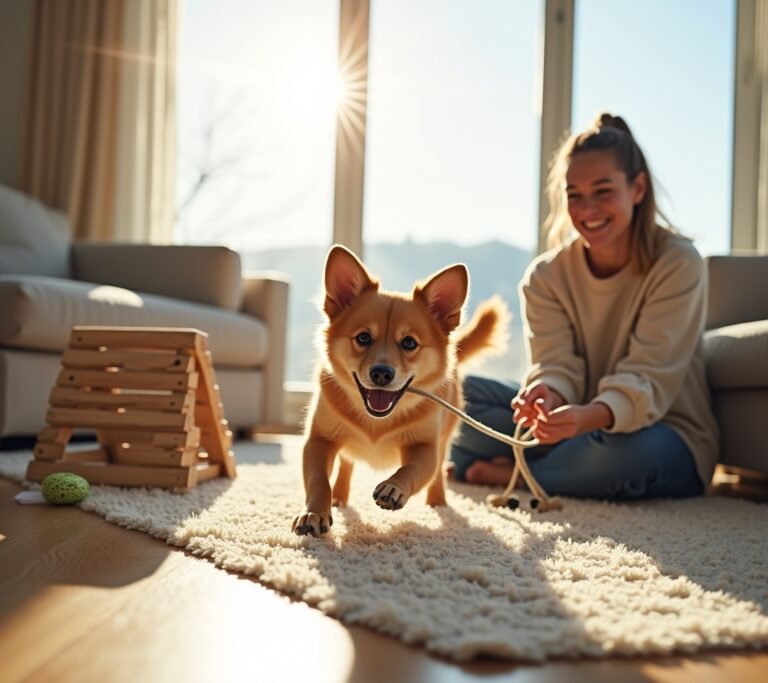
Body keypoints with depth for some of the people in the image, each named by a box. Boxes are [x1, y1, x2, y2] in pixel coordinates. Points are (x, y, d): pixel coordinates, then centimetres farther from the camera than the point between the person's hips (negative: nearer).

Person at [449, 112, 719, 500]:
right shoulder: (545, 276, -4)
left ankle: (506, 473, -15)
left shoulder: (678, 264, -15)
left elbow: (648, 378, -23)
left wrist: (590, 417, -45)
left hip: (664, 436, -3)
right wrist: (547, 397, -40)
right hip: (578, 423, 3)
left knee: (633, 451, -40)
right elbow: (556, 367, -14)